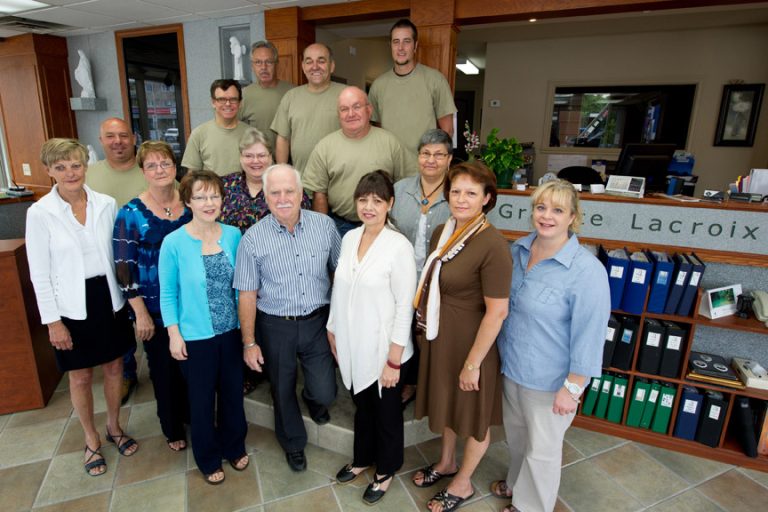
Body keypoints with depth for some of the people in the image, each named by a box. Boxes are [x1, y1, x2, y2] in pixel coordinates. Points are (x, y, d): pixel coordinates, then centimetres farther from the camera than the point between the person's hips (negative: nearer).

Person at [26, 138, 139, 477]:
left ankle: (114, 427, 39)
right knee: (81, 376, 13)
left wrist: (129, 296, 4)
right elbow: (40, 274, -7)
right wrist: (53, 321, -8)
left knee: (114, 367, 15)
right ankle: (92, 440, 35)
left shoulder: (107, 204, -3)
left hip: (110, 298, 2)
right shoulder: (39, 213, -10)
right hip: (72, 308, -2)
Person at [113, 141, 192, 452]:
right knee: (164, 367, 13)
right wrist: (141, 313, -11)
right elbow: (124, 268, -9)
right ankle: (172, 428, 35)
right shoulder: (131, 213, -10)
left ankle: (192, 413, 40)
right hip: (154, 308, -2)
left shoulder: (190, 205, 0)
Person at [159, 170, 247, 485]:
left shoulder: (233, 235, -5)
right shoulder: (174, 243, -14)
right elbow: (168, 294, -7)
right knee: (202, 399, 16)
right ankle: (208, 459, 40)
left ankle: (234, 447, 44)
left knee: (233, 393, 18)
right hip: (195, 337, -3)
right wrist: (174, 335, -8)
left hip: (231, 331, 3)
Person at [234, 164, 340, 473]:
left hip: (318, 322, 1)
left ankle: (313, 399, 45)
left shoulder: (324, 225, -7)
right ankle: (293, 444, 46)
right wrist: (249, 343, -5)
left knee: (325, 392, 5)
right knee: (283, 391, 17)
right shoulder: (253, 238, -11)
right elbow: (247, 294, -6)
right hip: (276, 327, 0)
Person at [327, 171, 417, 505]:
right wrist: (333, 331, 11)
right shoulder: (349, 238, 0)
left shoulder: (399, 246, -18)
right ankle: (362, 459, 50)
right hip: (352, 346, 5)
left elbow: (404, 307, -17)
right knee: (361, 407, 25)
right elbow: (339, 290, 7)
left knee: (386, 413, 18)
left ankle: (386, 470, 42)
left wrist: (394, 359, -15)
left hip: (382, 349, -5)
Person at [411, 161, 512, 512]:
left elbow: (497, 312, -23)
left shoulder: (493, 246, -25)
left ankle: (463, 484, 41)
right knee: (446, 402, 26)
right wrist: (425, 327, 14)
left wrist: (473, 363, -18)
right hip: (438, 336, 7)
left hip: (469, 341, -7)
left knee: (472, 413, 16)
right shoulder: (442, 232, -1)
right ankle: (446, 463, 52)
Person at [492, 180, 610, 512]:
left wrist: (572, 389, -16)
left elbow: (589, 337, -20)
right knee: (515, 434, 28)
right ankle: (516, 484, 55)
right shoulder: (519, 249, -4)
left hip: (549, 380, -6)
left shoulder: (587, 271, -24)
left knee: (541, 448, 18)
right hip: (511, 365, 6)